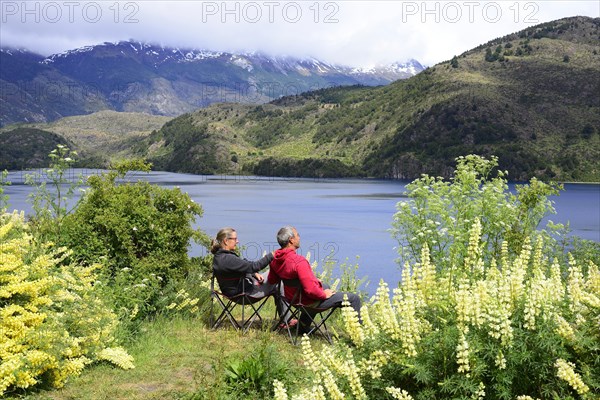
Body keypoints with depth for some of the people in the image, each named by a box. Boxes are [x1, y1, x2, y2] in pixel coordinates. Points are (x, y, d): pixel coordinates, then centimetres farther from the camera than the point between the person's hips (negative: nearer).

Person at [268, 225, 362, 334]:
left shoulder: (275, 259, -6)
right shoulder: (299, 261, -33)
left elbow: (272, 280, 11)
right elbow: (310, 290, -35)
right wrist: (324, 295, -16)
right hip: (309, 302, -9)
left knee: (325, 287, 40)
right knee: (354, 298, -3)